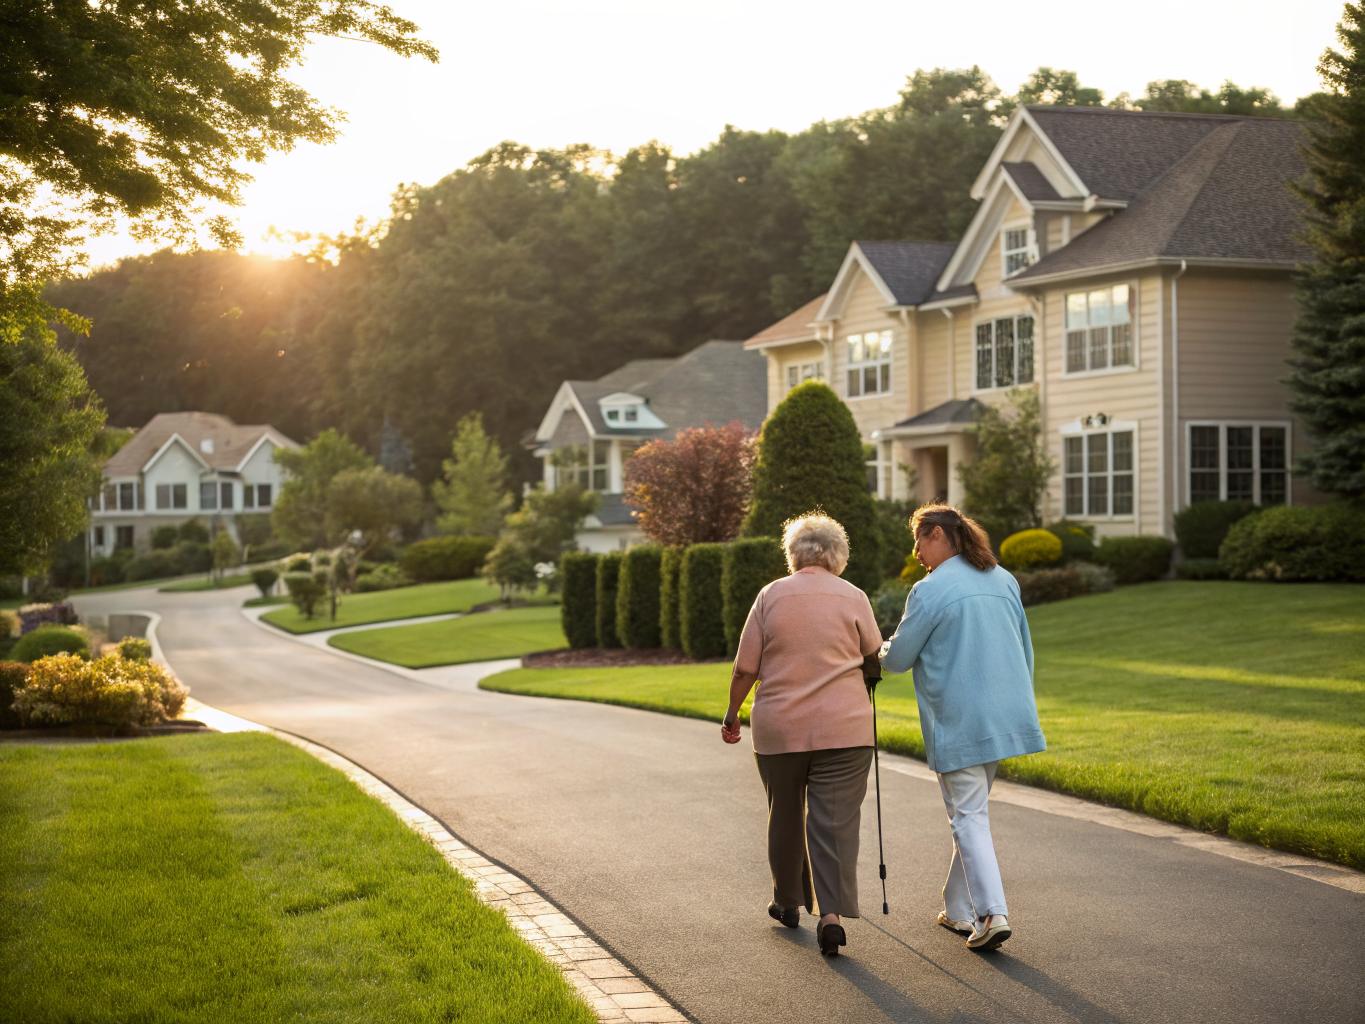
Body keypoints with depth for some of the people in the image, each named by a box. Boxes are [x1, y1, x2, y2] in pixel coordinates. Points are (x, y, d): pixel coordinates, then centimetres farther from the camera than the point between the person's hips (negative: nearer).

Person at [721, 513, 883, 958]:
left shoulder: (771, 595, -1)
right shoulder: (853, 597, -1)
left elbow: (745, 668, -2)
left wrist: (733, 713, 12)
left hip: (779, 727, 1)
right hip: (844, 728, -1)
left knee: (785, 815, 18)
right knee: (835, 821, -2)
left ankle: (788, 902, 33)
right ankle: (832, 913, -15)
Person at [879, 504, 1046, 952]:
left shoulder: (930, 591, -12)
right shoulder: (1003, 581, 9)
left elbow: (898, 659, -4)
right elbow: (1025, 650, 15)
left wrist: (883, 649, 19)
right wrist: (1021, 706, 25)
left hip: (959, 723, -7)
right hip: (1006, 715, 7)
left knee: (969, 817, -3)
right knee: (970, 810, 18)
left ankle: (992, 913, -14)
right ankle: (959, 909, 25)